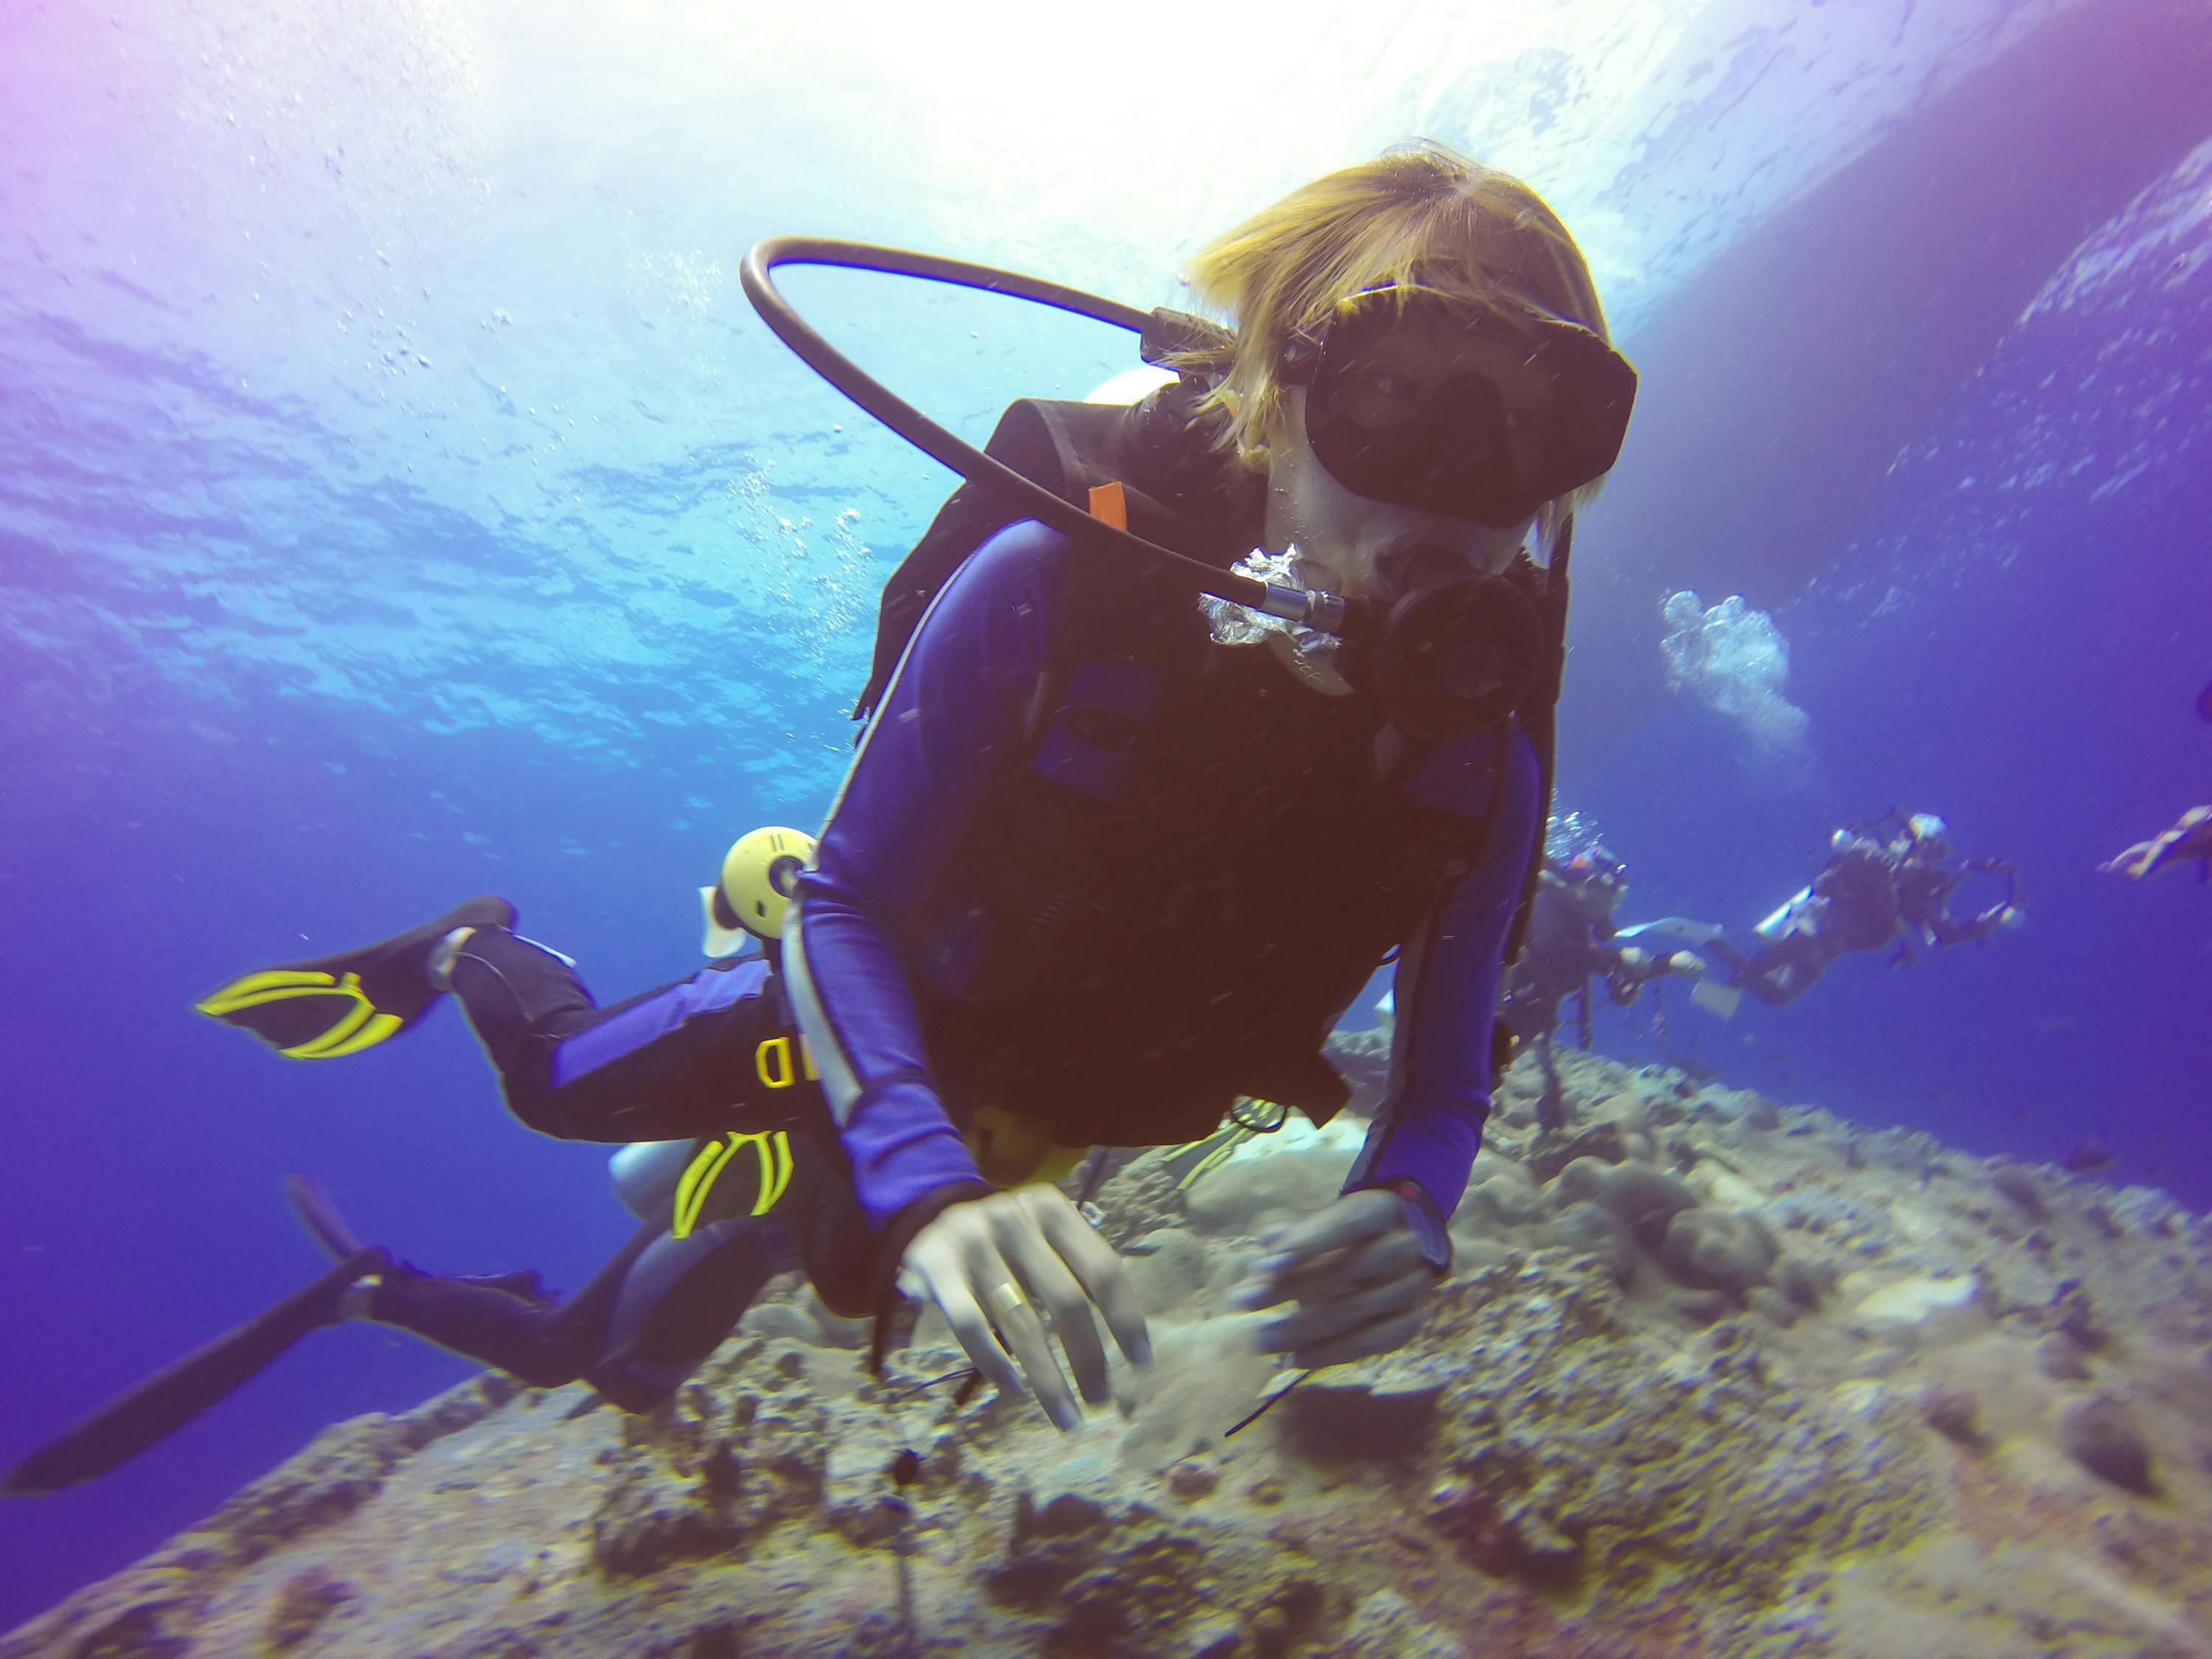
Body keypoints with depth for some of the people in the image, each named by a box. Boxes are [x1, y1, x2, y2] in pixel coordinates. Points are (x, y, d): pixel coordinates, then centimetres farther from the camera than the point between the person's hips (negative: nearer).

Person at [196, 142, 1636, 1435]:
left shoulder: (1483, 754, -27)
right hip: (909, 1027, -4)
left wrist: (1407, 1212, -43)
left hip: (1094, 1097, 5)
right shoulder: (1055, 586, -38)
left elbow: (1446, 1078, -19)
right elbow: (844, 907, -32)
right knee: (567, 1088, 18)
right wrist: (926, 1181, -48)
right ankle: (472, 952, 52)